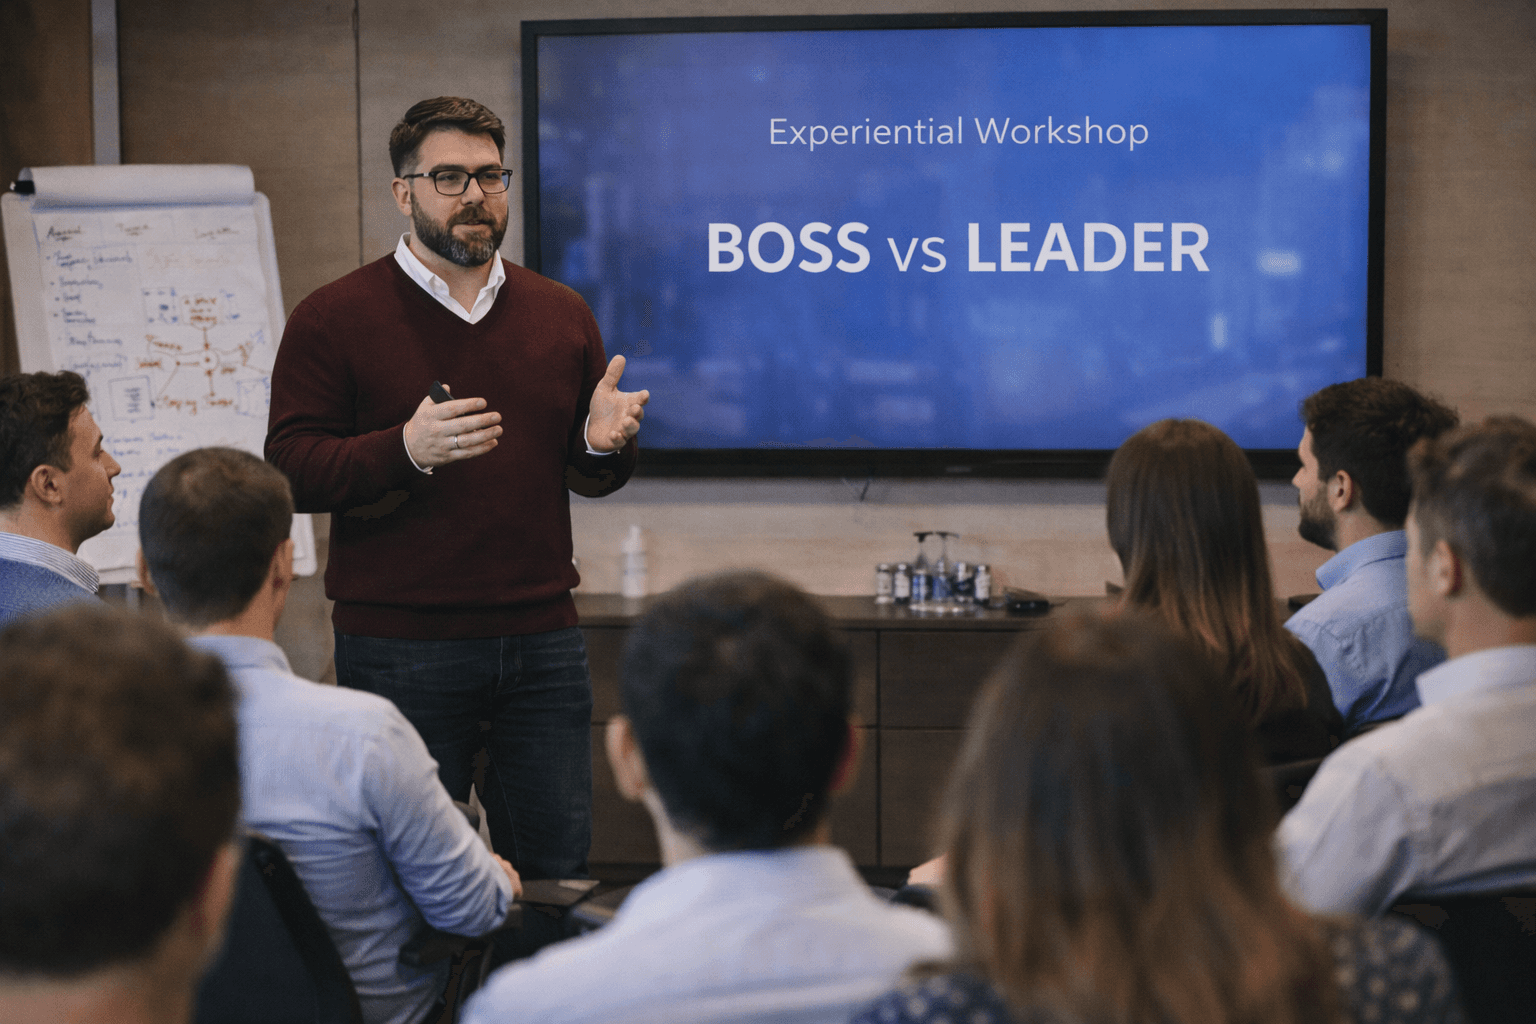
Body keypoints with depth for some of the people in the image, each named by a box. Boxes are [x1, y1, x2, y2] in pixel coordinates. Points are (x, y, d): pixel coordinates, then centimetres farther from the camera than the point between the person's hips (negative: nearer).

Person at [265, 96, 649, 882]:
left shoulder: (561, 314, 13)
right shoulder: (335, 317, -1)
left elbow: (590, 478, 19)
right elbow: (289, 470, -8)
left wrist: (604, 443, -5)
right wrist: (405, 451, -24)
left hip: (542, 639, 4)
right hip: (400, 647, -4)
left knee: (558, 868, 6)